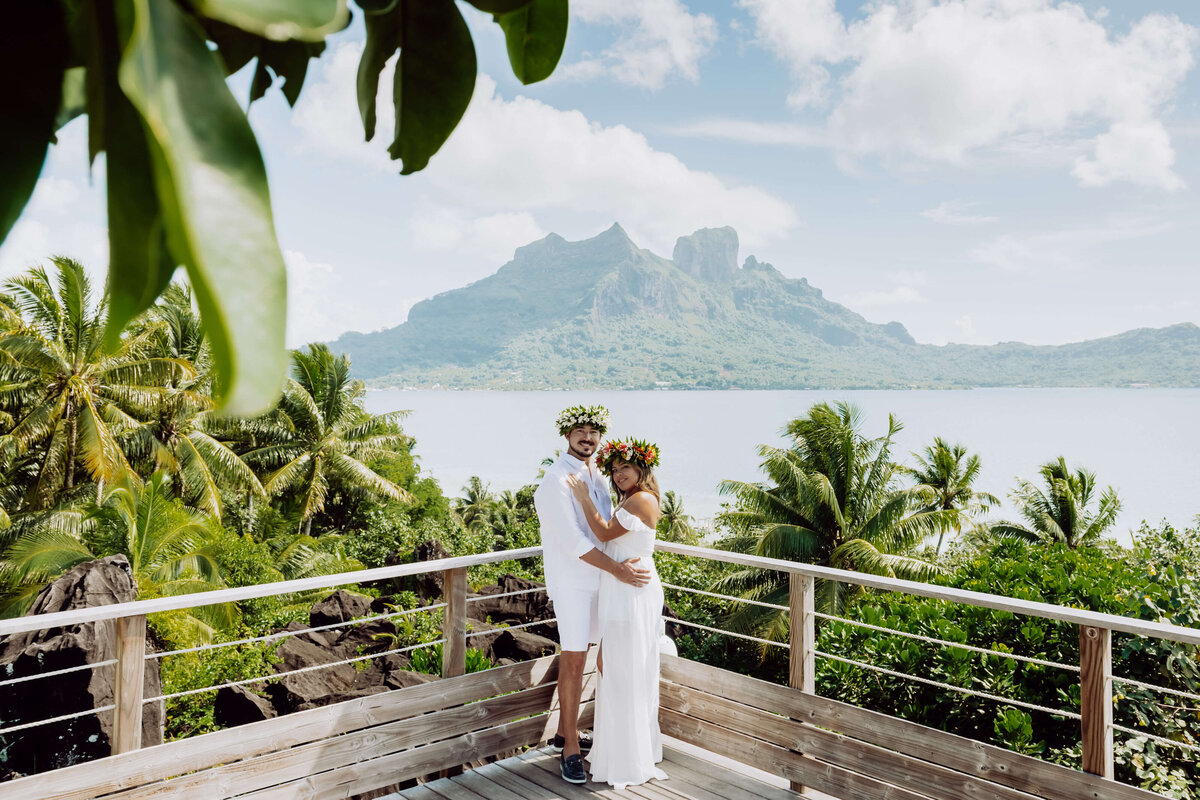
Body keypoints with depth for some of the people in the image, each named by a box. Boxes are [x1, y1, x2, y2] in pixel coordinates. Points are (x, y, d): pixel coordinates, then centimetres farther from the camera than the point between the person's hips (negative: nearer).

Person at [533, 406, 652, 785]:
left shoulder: (596, 473, 8)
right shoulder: (557, 479, -17)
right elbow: (572, 540, -23)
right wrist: (617, 569, -24)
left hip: (596, 578, 7)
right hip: (570, 580, -7)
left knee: (576, 654, 15)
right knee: (574, 660, -5)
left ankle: (565, 731, 27)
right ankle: (570, 749, 5)